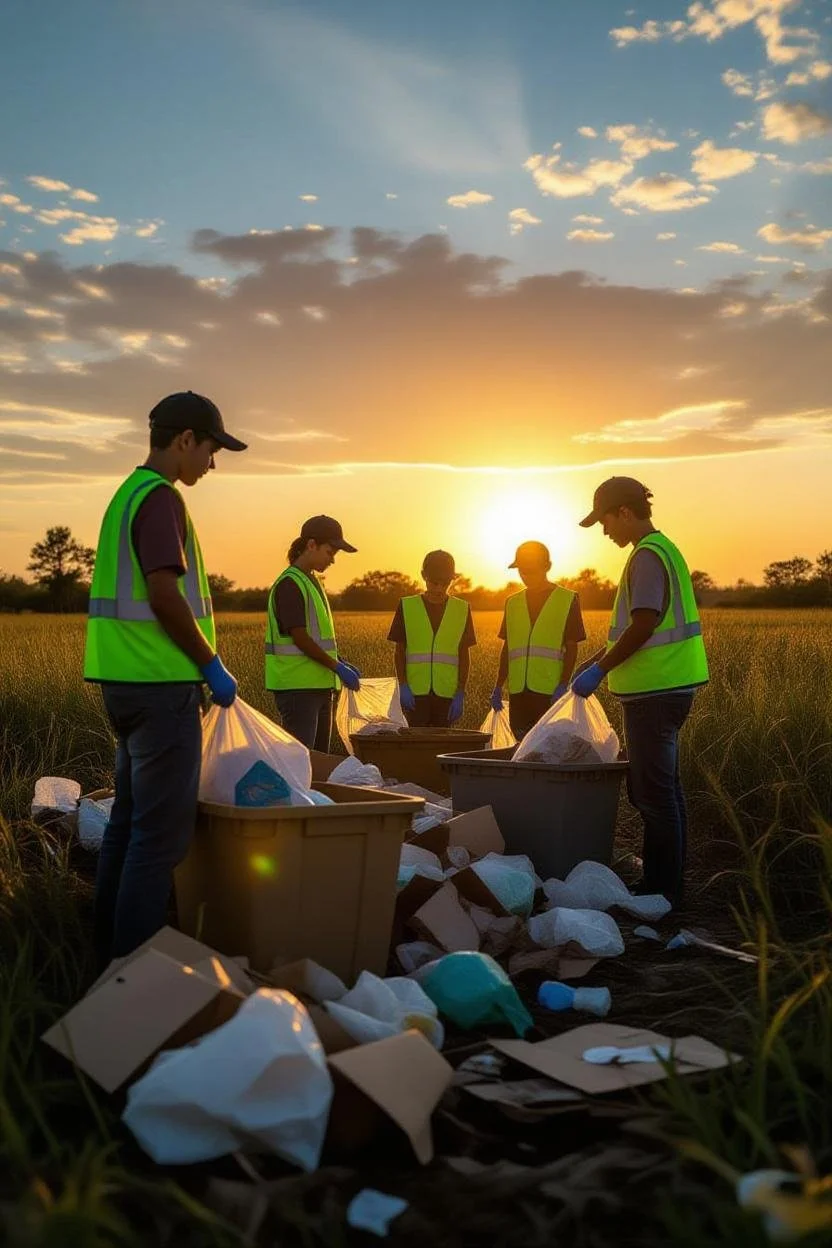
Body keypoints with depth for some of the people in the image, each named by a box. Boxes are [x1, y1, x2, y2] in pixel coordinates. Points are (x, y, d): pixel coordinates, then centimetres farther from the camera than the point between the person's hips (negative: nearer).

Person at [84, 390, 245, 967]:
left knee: (131, 816, 15)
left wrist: (199, 666, 21)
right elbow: (164, 596, -21)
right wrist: (212, 666, -10)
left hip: (129, 679, 10)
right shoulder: (161, 497, -12)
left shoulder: (127, 494, 18)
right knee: (163, 831, -6)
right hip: (160, 682, -10)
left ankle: (111, 954, 24)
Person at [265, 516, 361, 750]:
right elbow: (300, 638, -18)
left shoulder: (312, 582, 18)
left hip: (319, 685, 10)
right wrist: (337, 667, -16)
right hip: (297, 686, -10)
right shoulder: (290, 584, -12)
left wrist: (341, 663, 10)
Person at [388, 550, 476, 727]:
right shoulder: (407, 606, 3)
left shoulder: (462, 609, 5)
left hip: (447, 692, 1)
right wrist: (402, 686, -5)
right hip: (416, 691, -1)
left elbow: (464, 655, 6)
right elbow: (400, 651, 6)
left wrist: (460, 693, -1)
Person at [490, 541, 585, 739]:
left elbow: (571, 648, -2)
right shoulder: (513, 602, 15)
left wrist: (563, 685, -12)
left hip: (550, 691, -4)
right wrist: (499, 686, 12)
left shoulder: (567, 599, 2)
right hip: (518, 690, 5)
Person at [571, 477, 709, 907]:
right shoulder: (664, 549, 17)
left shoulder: (647, 556, -14)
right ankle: (666, 882, 25)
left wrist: (599, 670, -15)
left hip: (654, 690, -11)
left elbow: (644, 626, -22)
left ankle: (662, 889, 3)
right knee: (664, 789, 16)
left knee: (653, 793, -4)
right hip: (667, 687, 11)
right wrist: (598, 659, 20)